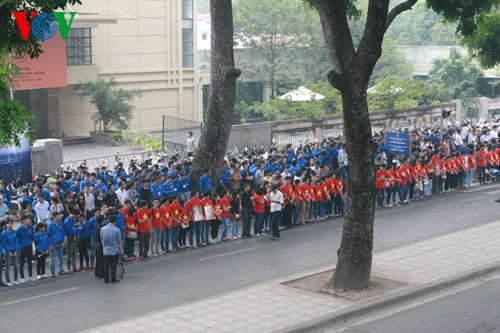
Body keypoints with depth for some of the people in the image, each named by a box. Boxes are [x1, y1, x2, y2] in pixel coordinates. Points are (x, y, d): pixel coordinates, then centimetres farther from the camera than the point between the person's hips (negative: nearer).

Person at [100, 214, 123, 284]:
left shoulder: (103, 229, -3)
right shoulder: (117, 230, -13)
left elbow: (102, 240, 9)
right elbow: (119, 242, -5)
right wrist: (121, 250, 9)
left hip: (105, 251, 3)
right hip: (114, 250, -3)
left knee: (106, 265, 10)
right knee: (113, 265, 6)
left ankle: (106, 280, 15)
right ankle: (113, 279, 10)